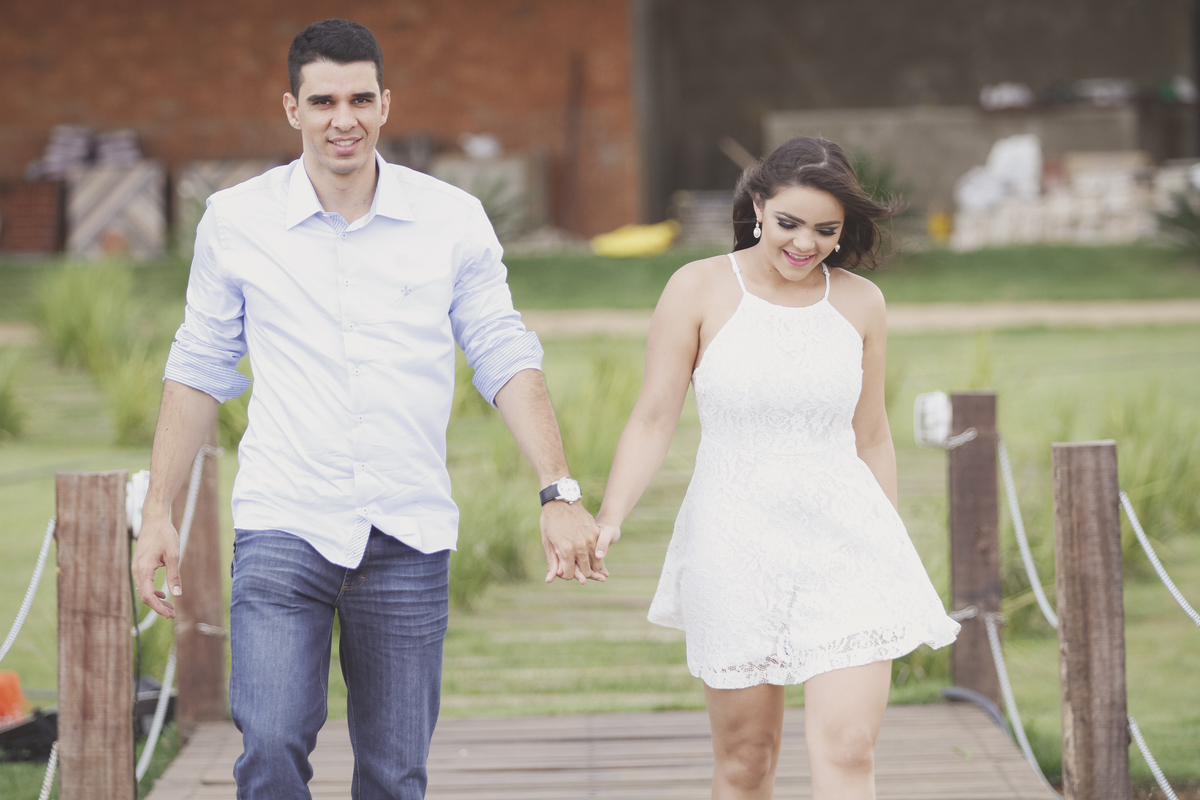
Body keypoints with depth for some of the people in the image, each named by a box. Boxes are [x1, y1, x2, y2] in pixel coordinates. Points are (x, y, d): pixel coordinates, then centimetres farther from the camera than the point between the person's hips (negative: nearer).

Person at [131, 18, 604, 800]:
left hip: (409, 536, 1)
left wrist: (560, 494, -6)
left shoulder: (453, 220, 2)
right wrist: (159, 516, 8)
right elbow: (198, 370, 10)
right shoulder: (237, 221, 2)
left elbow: (506, 359, 4)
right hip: (283, 529, -1)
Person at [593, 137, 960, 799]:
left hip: (844, 544, 1)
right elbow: (654, 419, -3)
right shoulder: (700, 290, -3)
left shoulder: (859, 304, 5)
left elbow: (871, 436, 14)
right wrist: (609, 517, -15)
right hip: (737, 543, -1)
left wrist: (890, 555, 18)